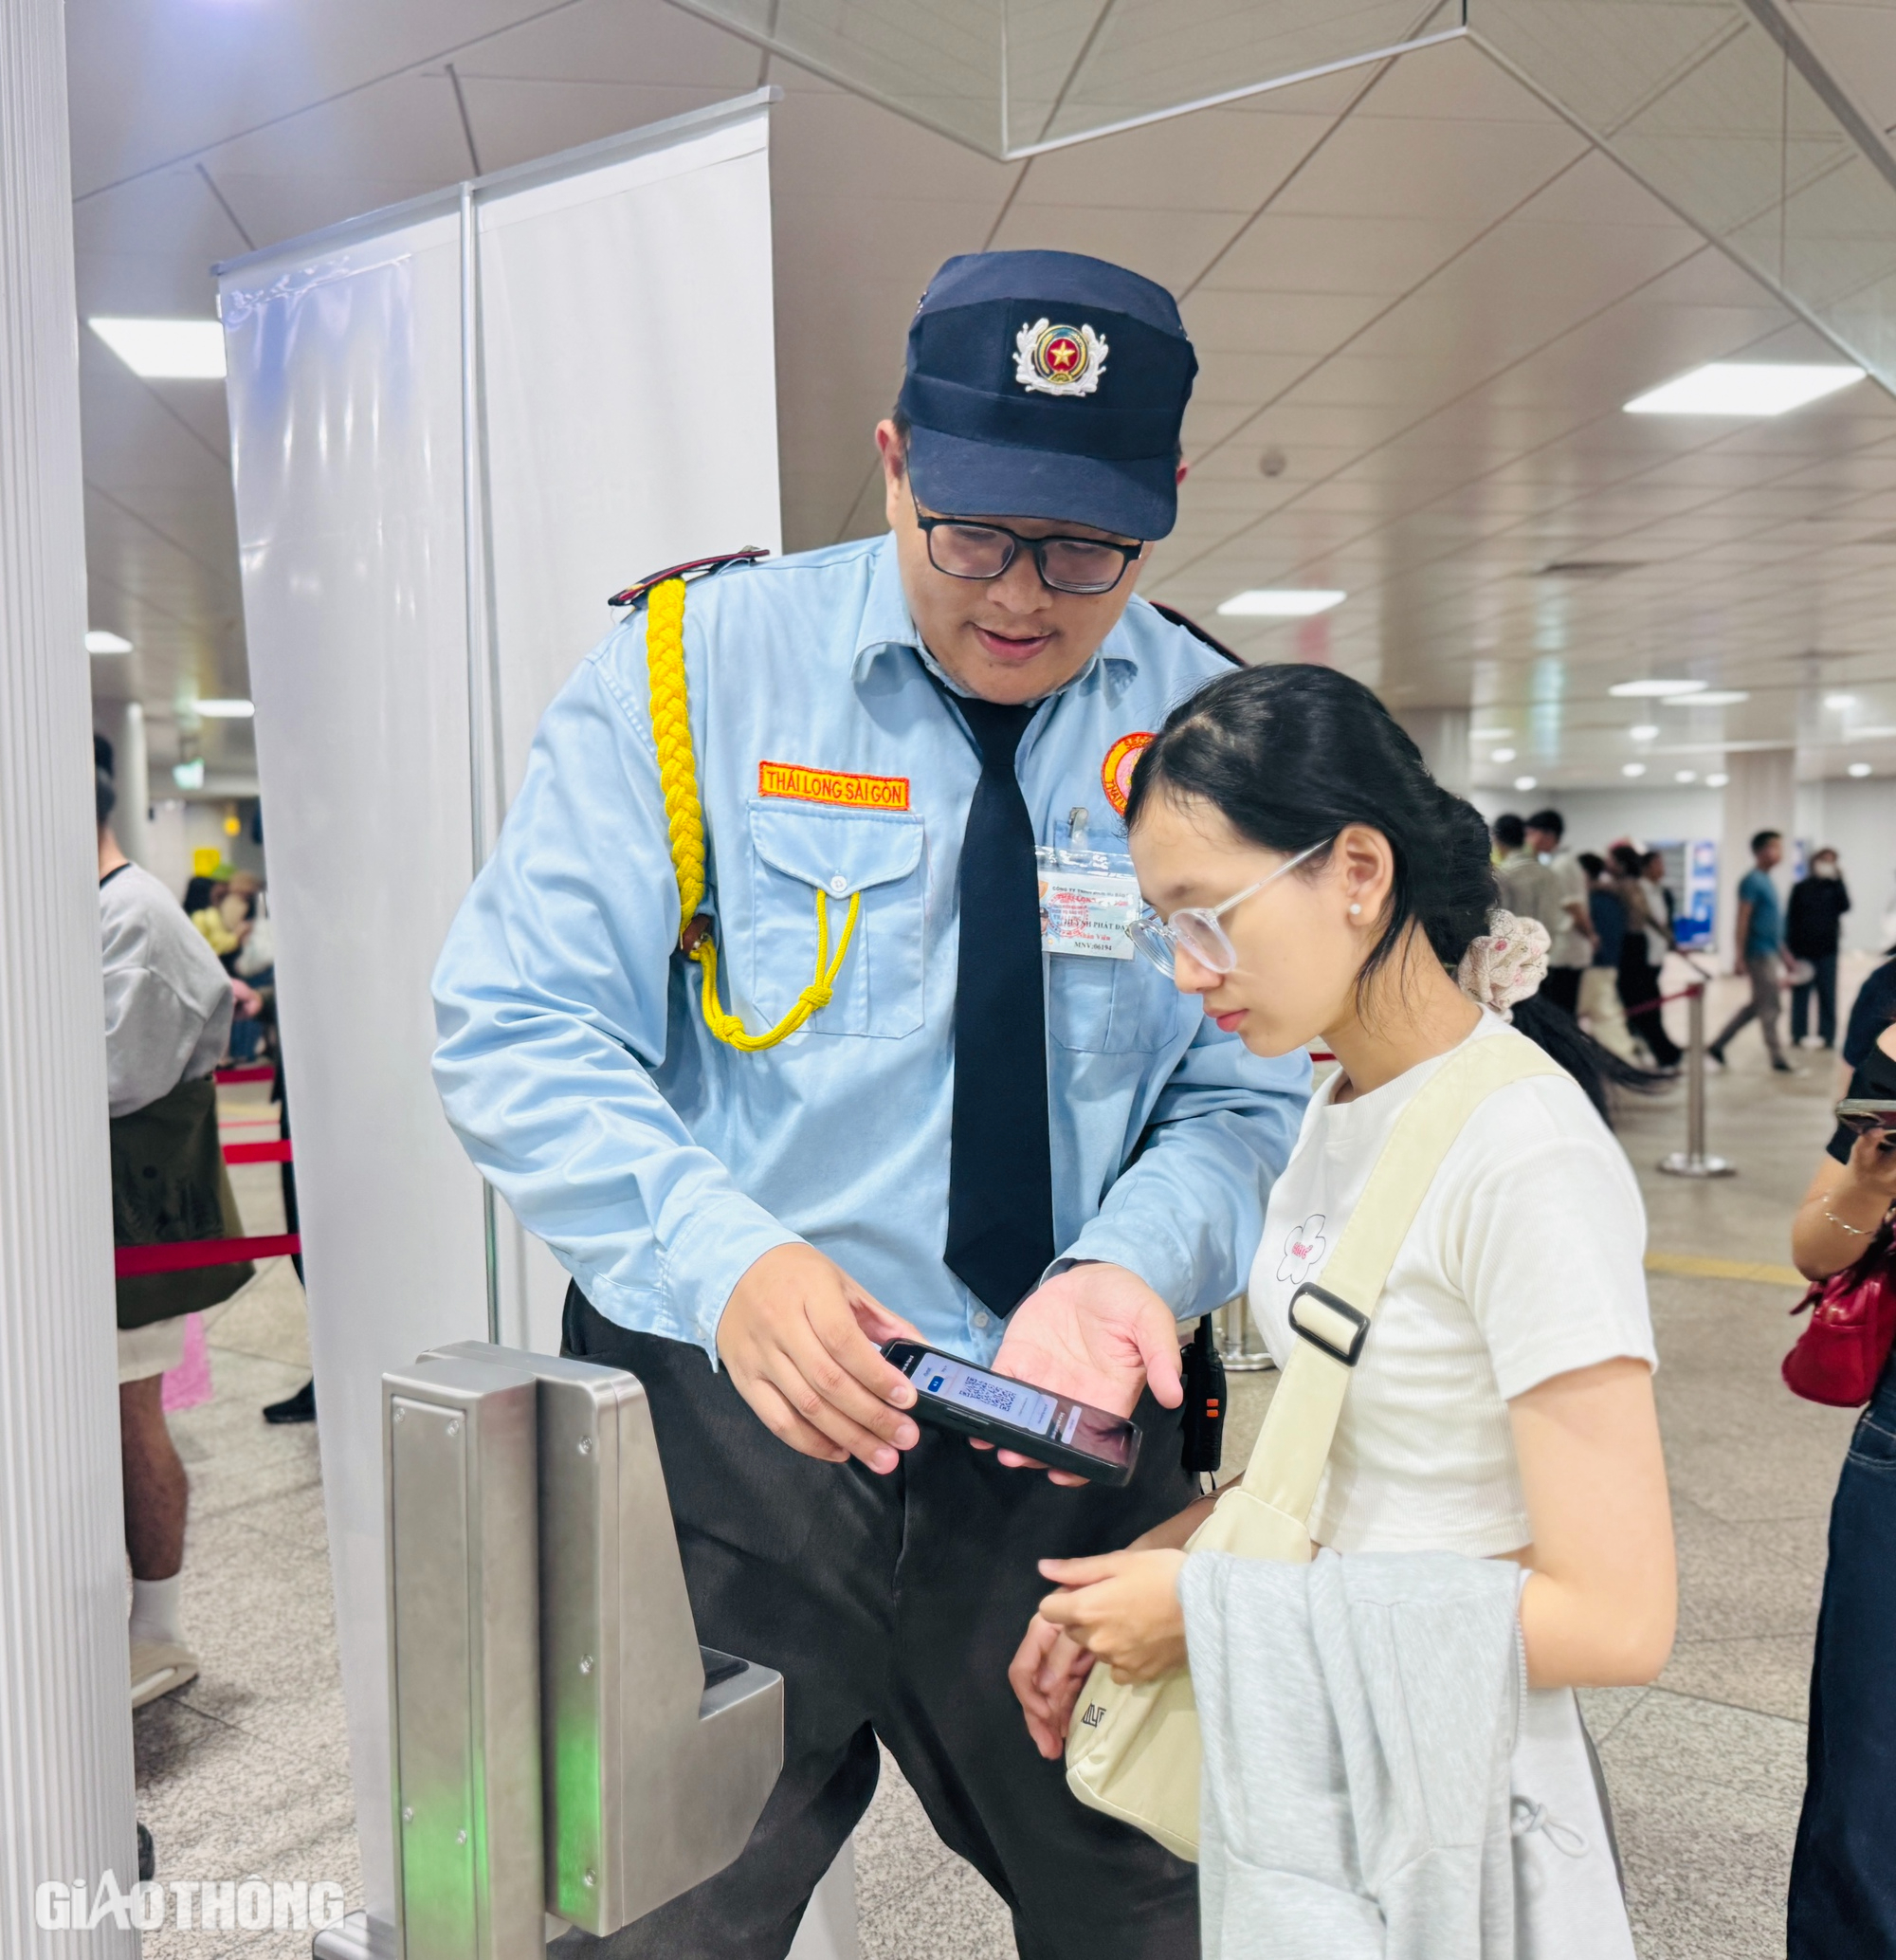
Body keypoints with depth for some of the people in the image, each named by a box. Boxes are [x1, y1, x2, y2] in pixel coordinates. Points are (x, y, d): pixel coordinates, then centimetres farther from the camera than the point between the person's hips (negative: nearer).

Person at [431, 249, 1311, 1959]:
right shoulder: (695, 664, -6)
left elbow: (1248, 1099, 0)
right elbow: (518, 1030, -9)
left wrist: (1127, 1267, -21)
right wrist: (725, 1259, -25)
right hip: (721, 1429, -2)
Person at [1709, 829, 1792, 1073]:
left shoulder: (1766, 881, 15)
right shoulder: (1752, 881, -12)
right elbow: (1742, 921, -16)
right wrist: (1740, 958, -18)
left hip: (1769, 951, 9)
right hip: (1759, 952, -9)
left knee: (1757, 1005, 14)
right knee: (1769, 1007, -3)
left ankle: (1718, 1045, 19)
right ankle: (1777, 1059, 5)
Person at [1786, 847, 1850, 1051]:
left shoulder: (1835, 887, 6)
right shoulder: (1801, 888, 2)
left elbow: (1845, 906, -13)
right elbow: (1791, 918, 1)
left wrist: (1839, 880, -15)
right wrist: (1789, 947, -4)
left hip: (1827, 950, 1)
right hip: (1803, 949, -1)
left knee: (1827, 994, 3)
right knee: (1801, 994, 4)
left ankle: (1827, 1036, 9)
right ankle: (1798, 1035, 11)